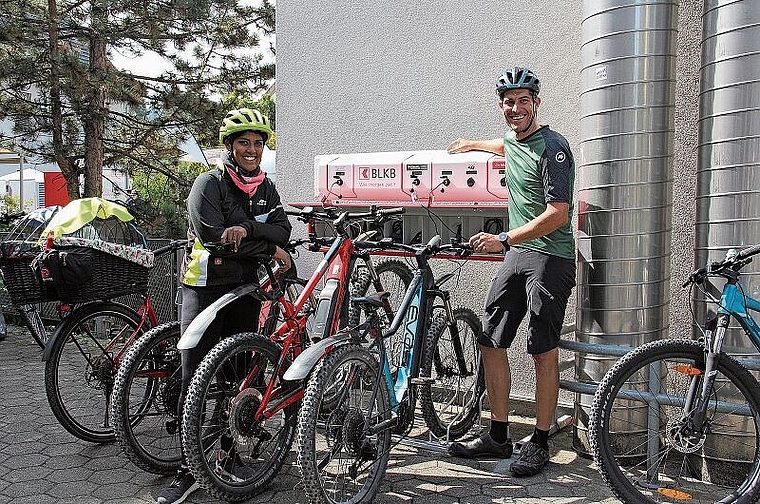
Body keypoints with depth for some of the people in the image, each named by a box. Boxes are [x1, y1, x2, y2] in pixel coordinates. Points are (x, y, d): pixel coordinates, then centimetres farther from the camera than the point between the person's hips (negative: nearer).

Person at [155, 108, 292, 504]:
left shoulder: (266, 189, 11)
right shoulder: (210, 183, -7)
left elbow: (282, 230, -3)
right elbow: (214, 236, -20)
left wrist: (247, 227, -23)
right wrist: (270, 249, -14)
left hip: (245, 288, 6)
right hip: (206, 288, -5)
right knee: (196, 379, -8)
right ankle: (189, 470, -3)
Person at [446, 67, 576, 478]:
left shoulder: (551, 147, -12)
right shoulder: (512, 143, 14)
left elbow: (558, 214, -20)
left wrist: (503, 240, -25)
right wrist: (471, 144, 54)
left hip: (550, 258, -8)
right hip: (516, 255, 8)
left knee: (543, 351, -3)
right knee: (490, 342, 6)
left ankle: (540, 443, 11)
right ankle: (498, 437, 16)